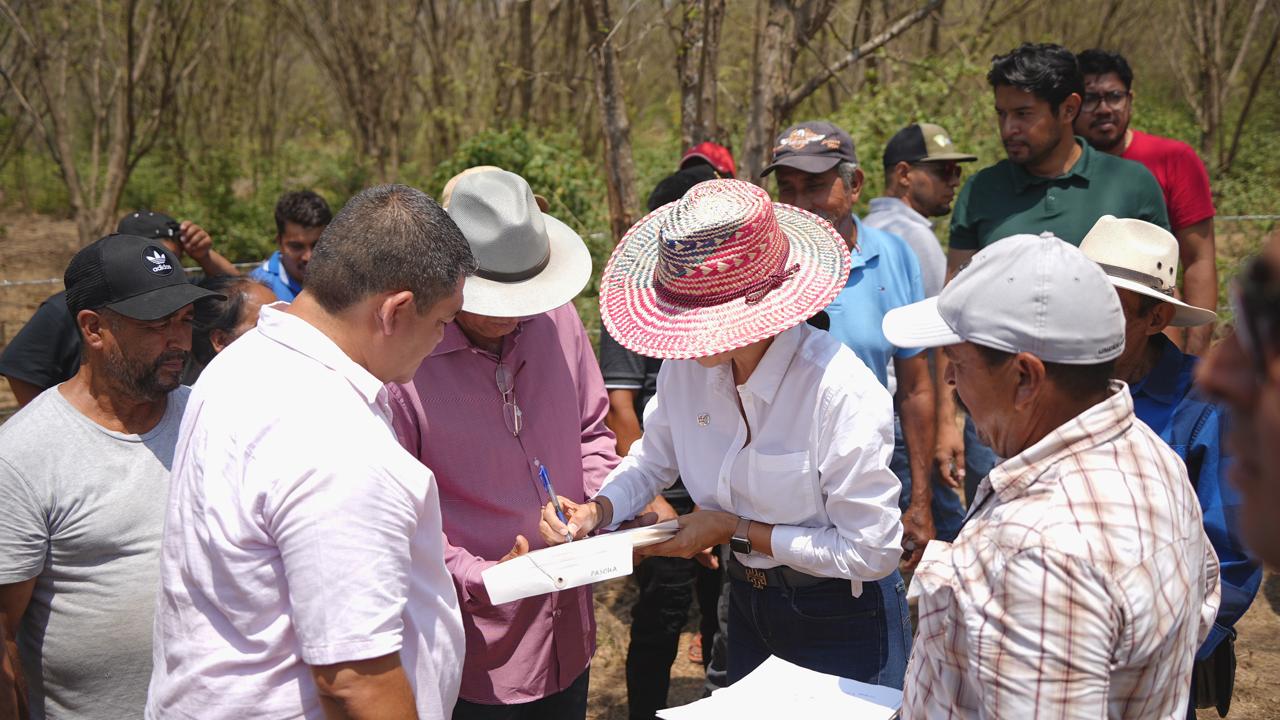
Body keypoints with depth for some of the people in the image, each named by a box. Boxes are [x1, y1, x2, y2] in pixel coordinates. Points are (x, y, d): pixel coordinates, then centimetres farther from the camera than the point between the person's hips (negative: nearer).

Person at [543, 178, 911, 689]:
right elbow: (654, 457, 8)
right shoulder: (687, 365, -12)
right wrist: (598, 511, -12)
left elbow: (871, 551, -24)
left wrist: (736, 529, -21)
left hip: (842, 623, -6)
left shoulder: (842, 391, -30)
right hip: (748, 606, 6)